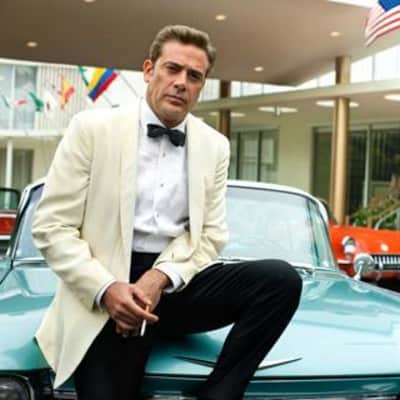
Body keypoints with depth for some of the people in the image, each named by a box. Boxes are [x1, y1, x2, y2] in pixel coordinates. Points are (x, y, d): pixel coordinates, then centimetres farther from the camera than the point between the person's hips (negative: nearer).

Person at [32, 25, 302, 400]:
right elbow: (51, 226, -5)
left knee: (282, 279, -19)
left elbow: (210, 234, 5)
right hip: (108, 287, -3)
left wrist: (161, 279, -15)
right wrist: (105, 289, -18)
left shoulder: (214, 145, 9)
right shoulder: (93, 128, -1)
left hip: (178, 281, 4)